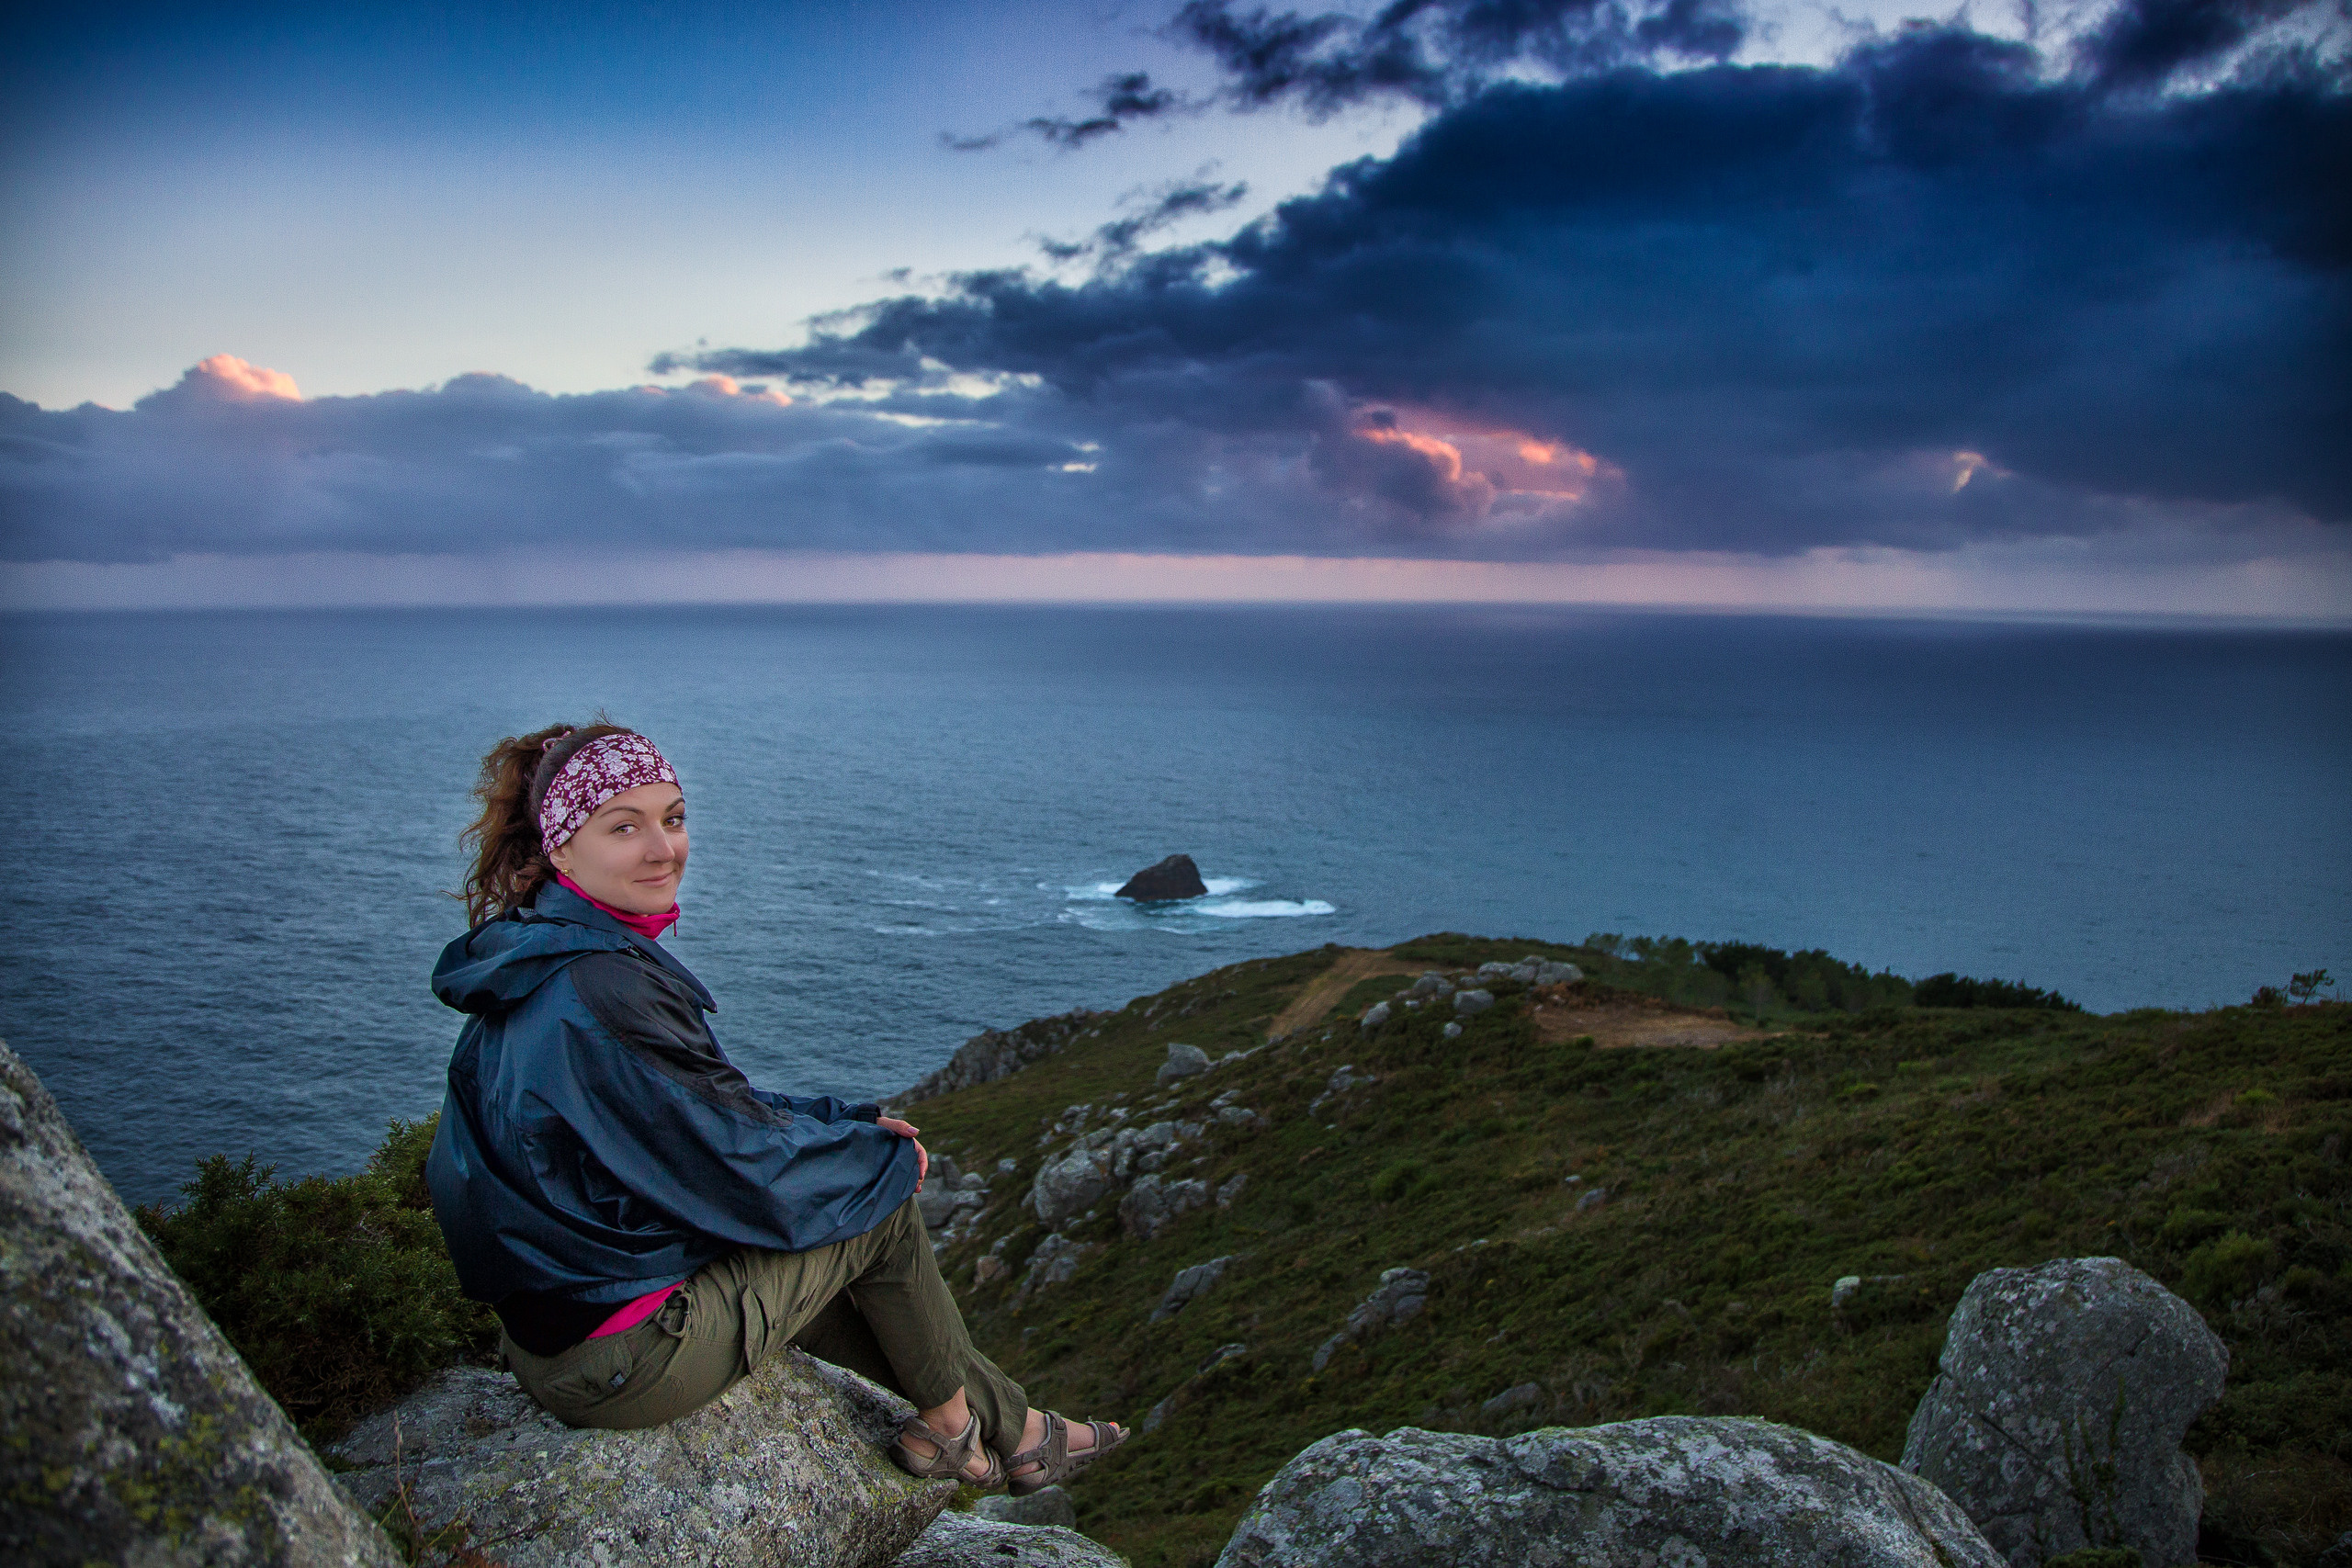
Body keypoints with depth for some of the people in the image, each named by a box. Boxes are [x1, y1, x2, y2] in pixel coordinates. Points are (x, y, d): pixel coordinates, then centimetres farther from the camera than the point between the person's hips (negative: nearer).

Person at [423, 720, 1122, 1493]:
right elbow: (744, 1166, -22)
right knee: (884, 1212, 0)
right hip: (620, 1364, -10)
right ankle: (951, 1422, 24)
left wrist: (853, 1122, 7)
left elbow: (709, 1108, 14)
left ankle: (1016, 1430, 30)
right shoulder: (598, 994, -28)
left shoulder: (548, 964, 5)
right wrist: (883, 1158, -4)